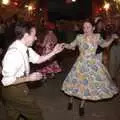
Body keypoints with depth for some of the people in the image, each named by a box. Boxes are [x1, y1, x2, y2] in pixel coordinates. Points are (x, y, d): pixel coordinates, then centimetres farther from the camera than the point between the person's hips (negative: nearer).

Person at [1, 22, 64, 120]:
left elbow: (38, 59, 10)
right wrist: (29, 78, -22)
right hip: (15, 91, -8)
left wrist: (53, 52, 0)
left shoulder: (25, 48, -5)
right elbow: (7, 81, -29)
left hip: (17, 87, 8)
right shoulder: (14, 53, -32)